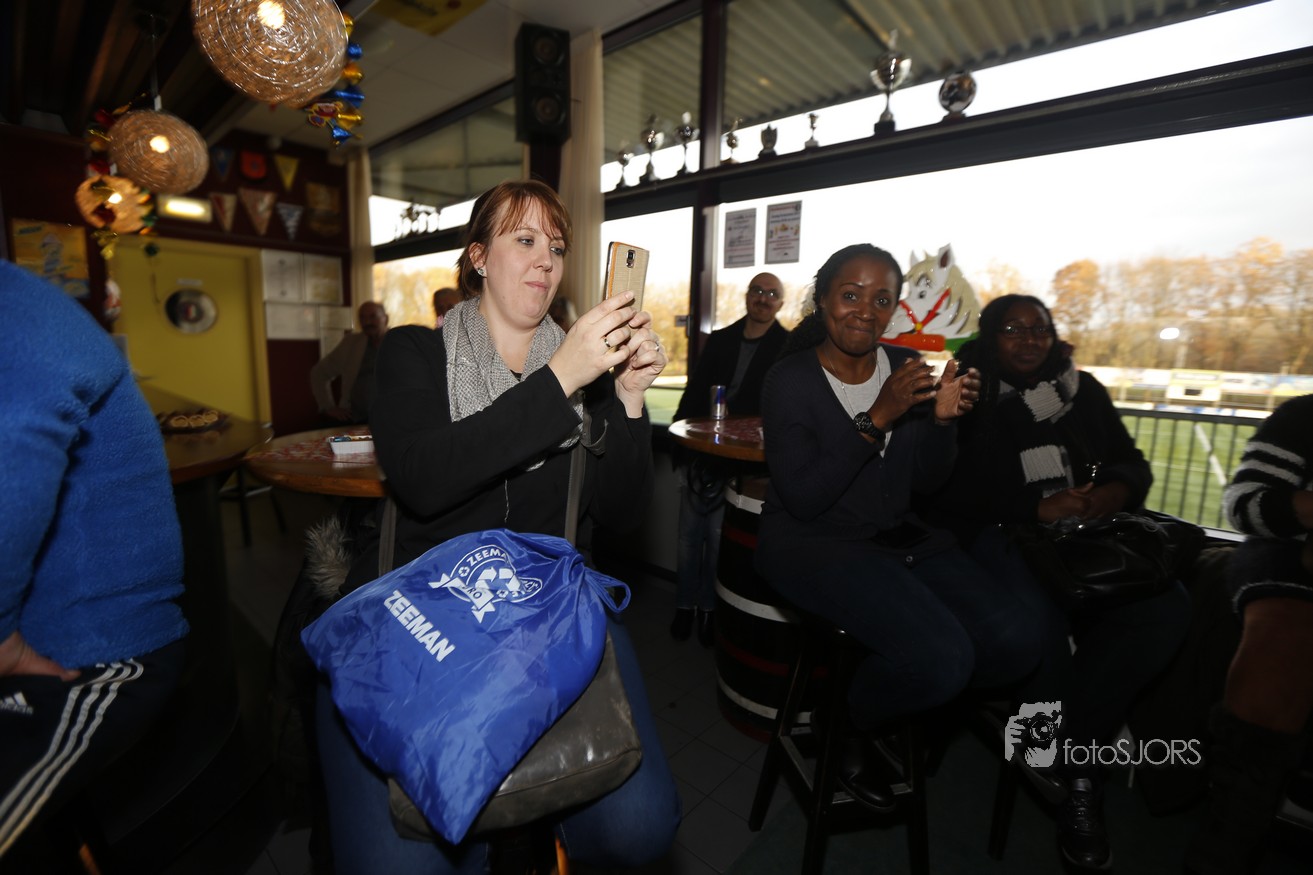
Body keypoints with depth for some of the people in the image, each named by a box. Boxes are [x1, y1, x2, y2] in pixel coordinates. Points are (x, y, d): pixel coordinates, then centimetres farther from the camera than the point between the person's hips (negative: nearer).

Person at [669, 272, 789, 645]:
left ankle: (709, 606, 20)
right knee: (689, 532, 9)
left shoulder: (788, 348, 1)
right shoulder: (720, 340, 12)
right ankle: (685, 603, 24)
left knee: (718, 534, 1)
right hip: (698, 451, 4)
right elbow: (694, 391, 12)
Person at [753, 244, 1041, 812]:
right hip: (811, 542, -6)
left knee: (1014, 641, -13)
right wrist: (876, 419, -24)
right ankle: (846, 728, 9)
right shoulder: (790, 380, -10)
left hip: (898, 536, 6)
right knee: (941, 655, -25)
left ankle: (889, 714, 14)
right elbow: (803, 498, -20)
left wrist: (943, 419, -9)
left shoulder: (905, 367, 7)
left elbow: (926, 482, 9)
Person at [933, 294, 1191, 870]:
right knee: (1038, 615, -34)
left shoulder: (1083, 391, 19)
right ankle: (1077, 772, -7)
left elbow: (1132, 461, 18)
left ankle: (1069, 744, -8)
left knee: (1166, 607, -24)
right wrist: (1036, 507, -17)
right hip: (998, 533, -5)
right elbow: (951, 488, -7)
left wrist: (1117, 490, -6)